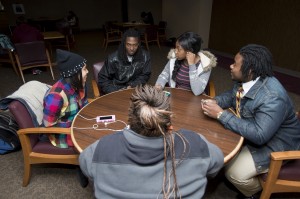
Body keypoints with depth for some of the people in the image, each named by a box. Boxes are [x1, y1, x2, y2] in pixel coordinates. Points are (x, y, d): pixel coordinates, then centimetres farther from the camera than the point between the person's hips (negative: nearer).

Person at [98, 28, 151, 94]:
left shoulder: (145, 56, -6)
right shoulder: (113, 58, -11)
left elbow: (145, 75, 7)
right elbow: (102, 80, -4)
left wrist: (132, 86, -8)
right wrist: (116, 92, -18)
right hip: (115, 91, -2)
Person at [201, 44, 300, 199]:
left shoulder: (273, 98, -37)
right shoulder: (245, 81, -11)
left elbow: (259, 135, -40)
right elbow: (231, 95, 7)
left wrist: (221, 114, -37)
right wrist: (215, 102, -16)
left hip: (275, 144, -8)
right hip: (253, 131, 8)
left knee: (234, 173, -17)